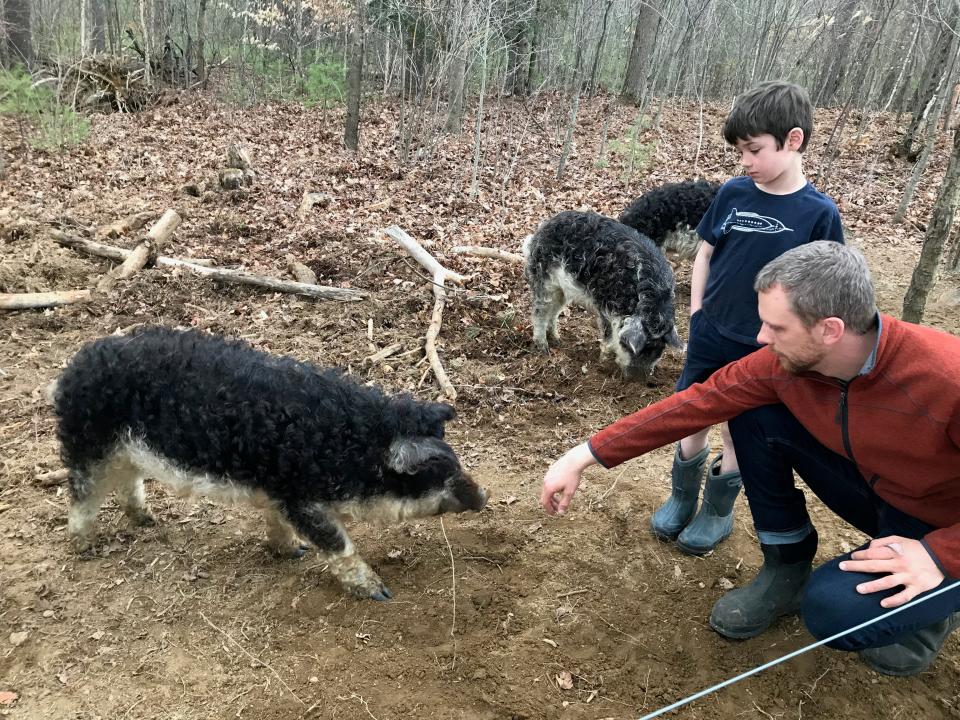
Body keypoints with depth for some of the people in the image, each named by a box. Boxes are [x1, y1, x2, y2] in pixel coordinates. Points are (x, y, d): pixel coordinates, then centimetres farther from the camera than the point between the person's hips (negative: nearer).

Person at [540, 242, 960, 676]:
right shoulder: (786, 361, -19)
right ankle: (787, 571, 3)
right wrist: (585, 456, -17)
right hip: (879, 496, 5)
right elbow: (695, 403, -16)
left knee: (832, 609, -30)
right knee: (753, 417, -12)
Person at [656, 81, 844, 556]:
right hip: (709, 337, 3)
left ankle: (717, 514, 33)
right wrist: (696, 311, 3)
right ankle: (681, 499, 36)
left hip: (761, 351, -3)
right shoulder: (732, 193, -3)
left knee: (738, 435, 12)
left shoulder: (818, 213, -13)